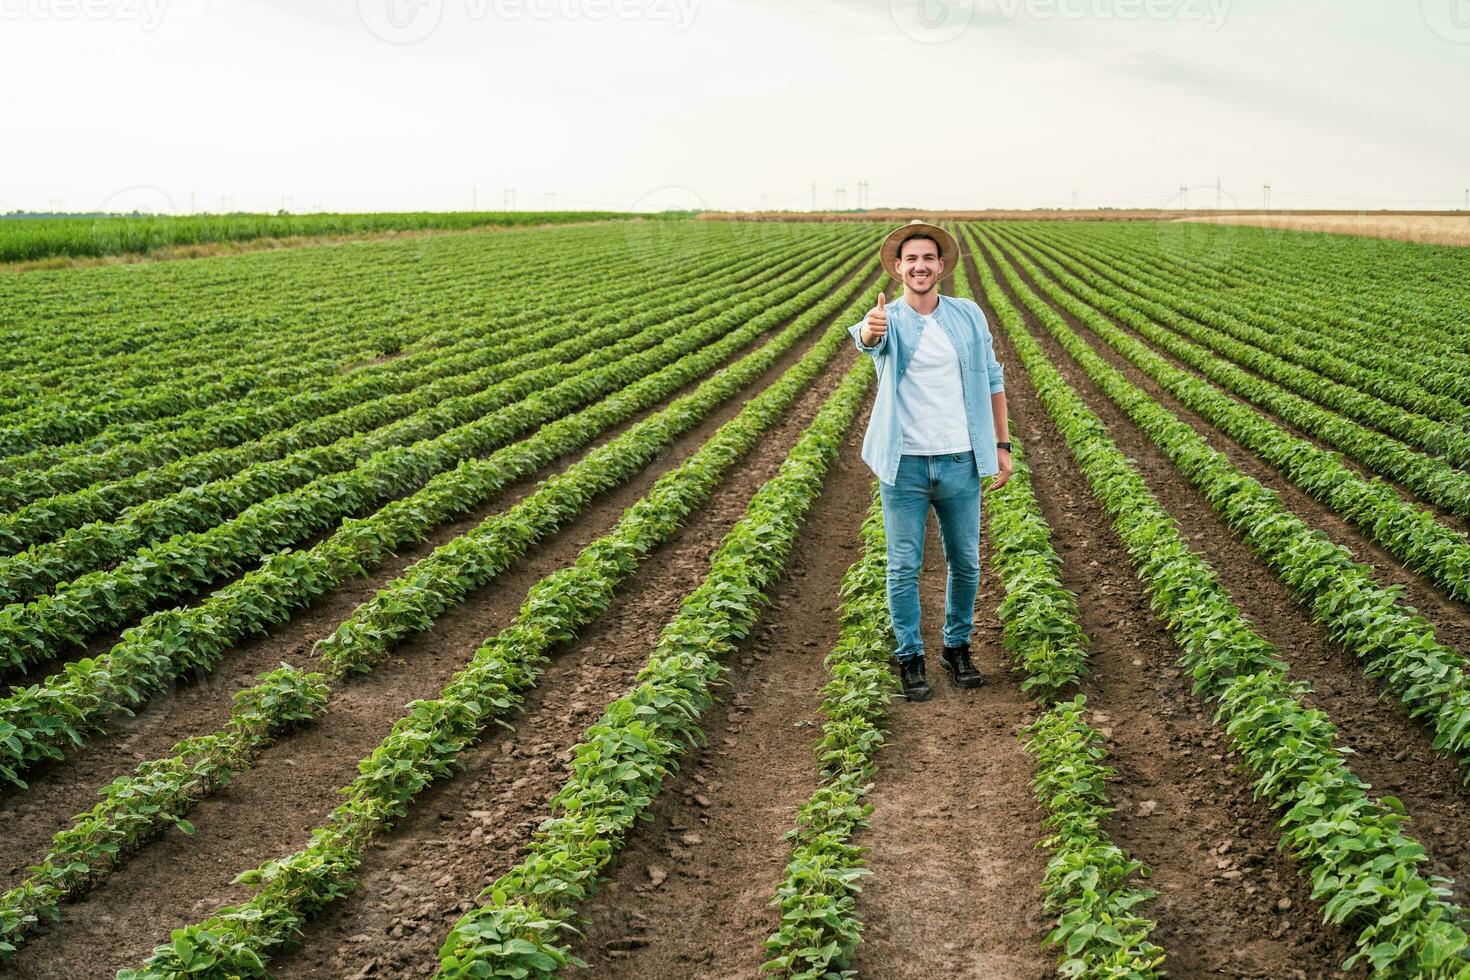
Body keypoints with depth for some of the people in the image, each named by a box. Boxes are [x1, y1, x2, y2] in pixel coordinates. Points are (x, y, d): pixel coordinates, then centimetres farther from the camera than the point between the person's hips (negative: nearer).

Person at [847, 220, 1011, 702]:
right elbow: (868, 338, -31)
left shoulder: (969, 315, 4)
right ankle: (910, 657, 17)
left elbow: (992, 380, 10)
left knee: (966, 562, 12)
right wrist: (871, 331, -56)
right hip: (905, 463, -2)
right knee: (904, 567, 4)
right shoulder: (889, 320, -5)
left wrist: (1002, 444, 7)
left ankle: (957, 648, 30)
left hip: (961, 462, 2)